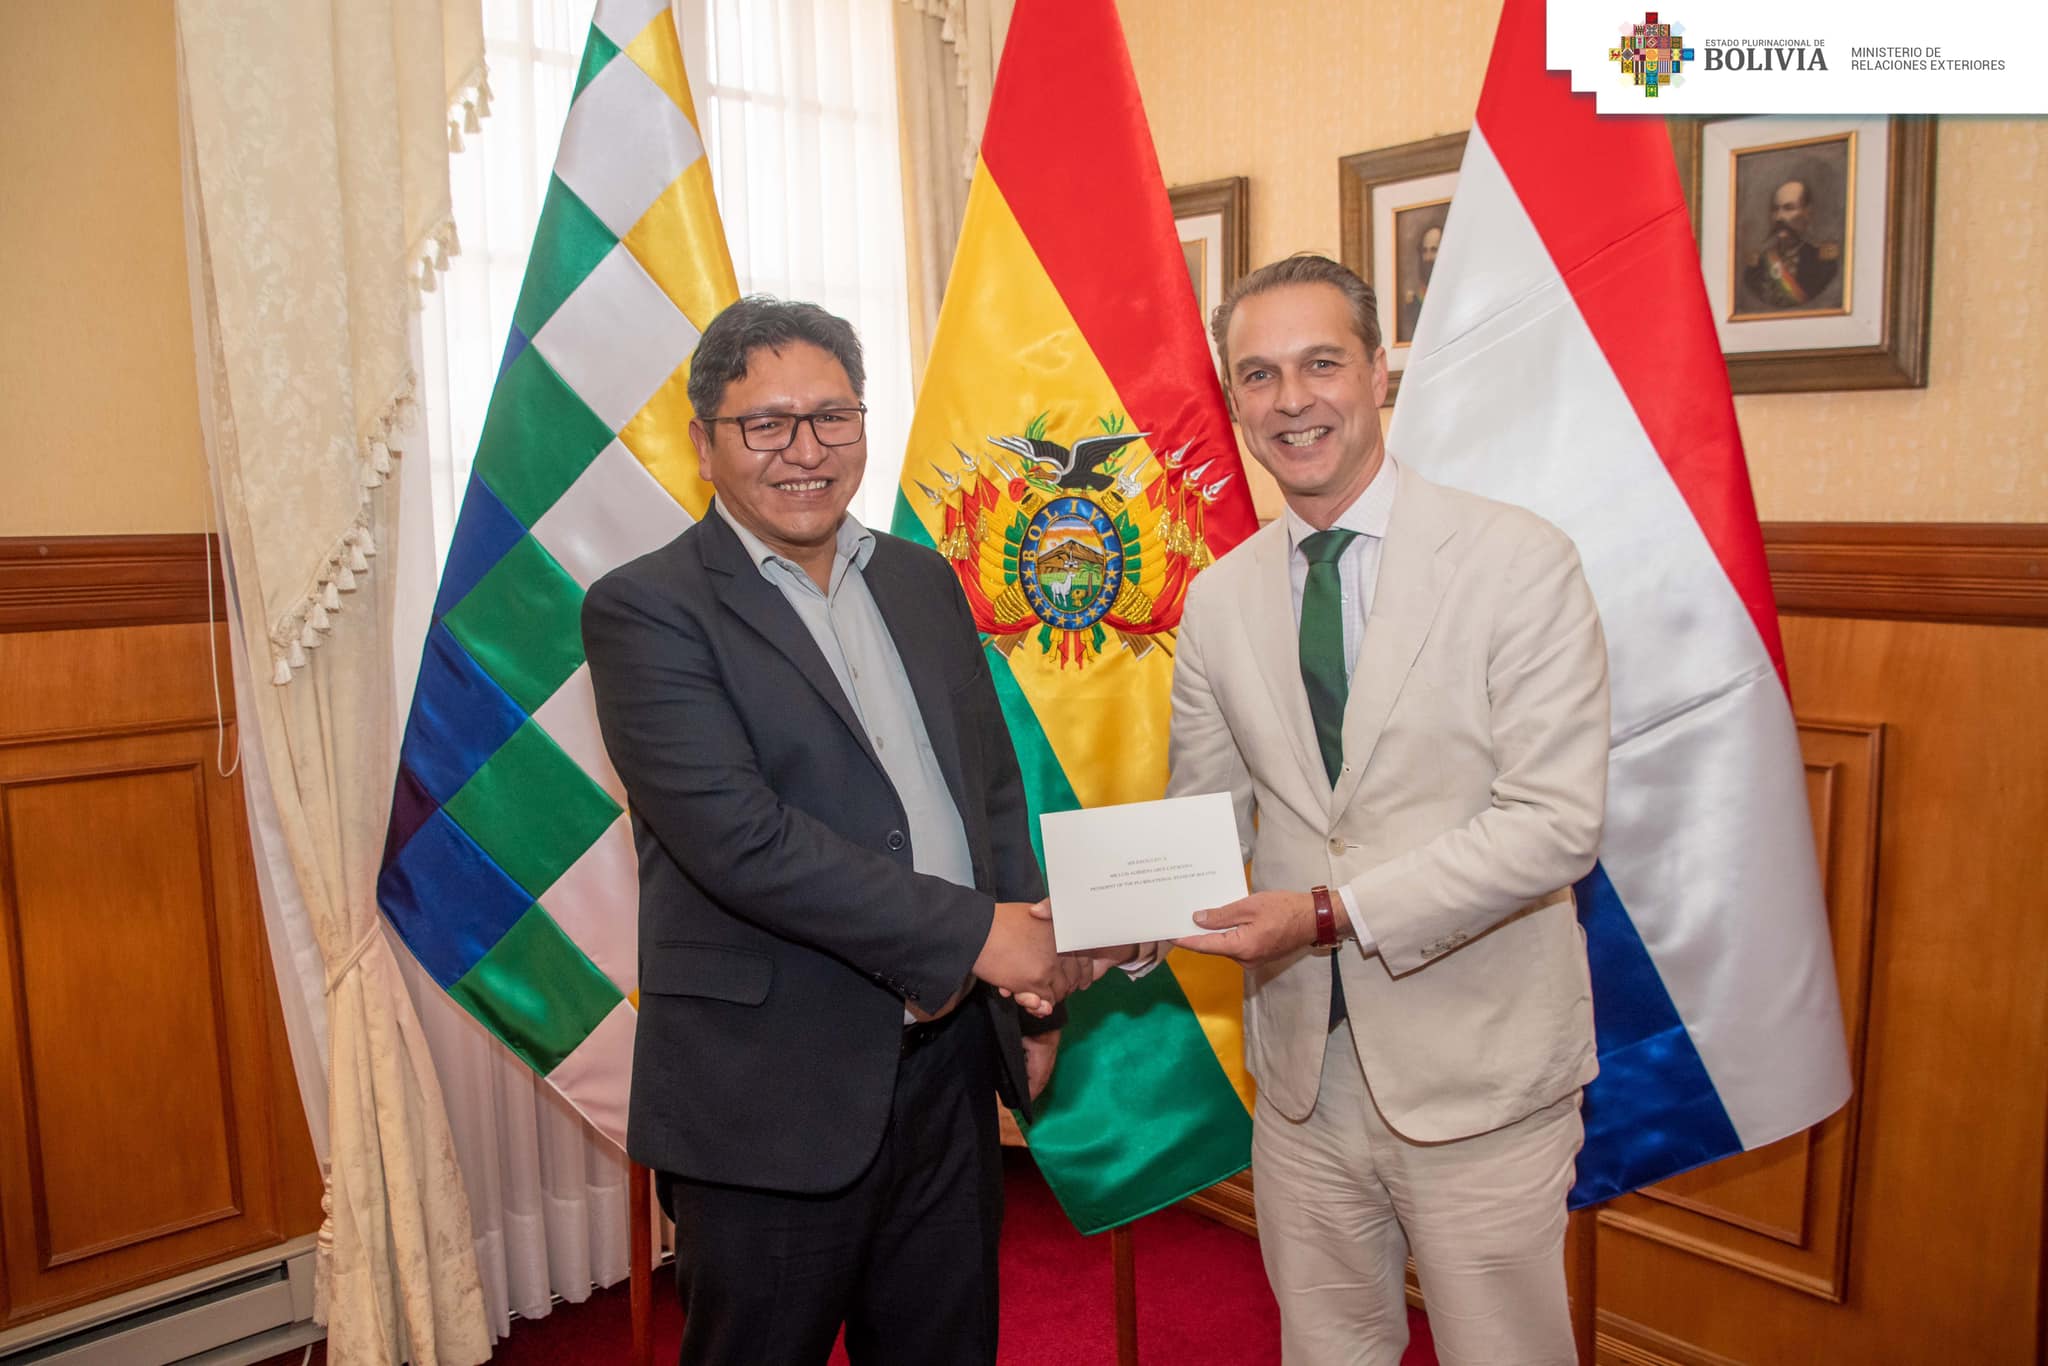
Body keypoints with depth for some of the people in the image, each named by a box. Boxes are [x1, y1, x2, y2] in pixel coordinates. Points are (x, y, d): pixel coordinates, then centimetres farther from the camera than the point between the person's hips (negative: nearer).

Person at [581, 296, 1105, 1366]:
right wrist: (974, 933, -20)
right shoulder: (645, 609, -10)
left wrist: (1037, 994, 9)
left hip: (951, 1067, 6)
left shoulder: (924, 582, 9)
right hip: (771, 1097, -5)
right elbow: (738, 837, -21)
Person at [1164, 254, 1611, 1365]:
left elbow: (1555, 824, -18)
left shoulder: (1519, 561, -12)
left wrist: (1334, 912, -24)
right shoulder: (1217, 599, 3)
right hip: (1301, 1066, 4)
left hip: (1477, 1074, -4)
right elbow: (1204, 812, 7)